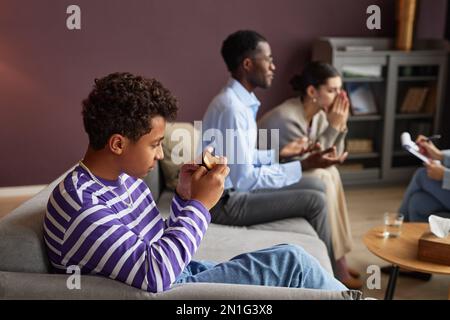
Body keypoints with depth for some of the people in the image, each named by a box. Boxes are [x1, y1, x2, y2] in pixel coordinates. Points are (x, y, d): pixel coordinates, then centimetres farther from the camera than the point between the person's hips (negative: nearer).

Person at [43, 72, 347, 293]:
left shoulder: (125, 176, 5)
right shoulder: (79, 204, -23)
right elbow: (154, 275, -31)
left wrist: (184, 197, -5)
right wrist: (200, 204, -22)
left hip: (183, 276, 8)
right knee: (291, 262, -11)